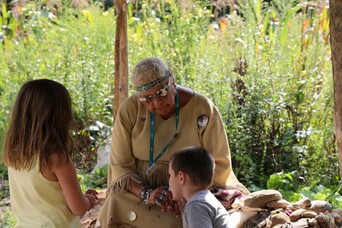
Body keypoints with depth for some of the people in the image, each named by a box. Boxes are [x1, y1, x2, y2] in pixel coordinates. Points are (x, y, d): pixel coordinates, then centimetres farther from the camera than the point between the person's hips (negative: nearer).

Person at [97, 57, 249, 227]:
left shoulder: (203, 109, -11)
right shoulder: (129, 110, -9)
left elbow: (219, 164, -6)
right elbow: (121, 166, -6)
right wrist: (147, 193, -23)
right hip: (139, 190, 1)